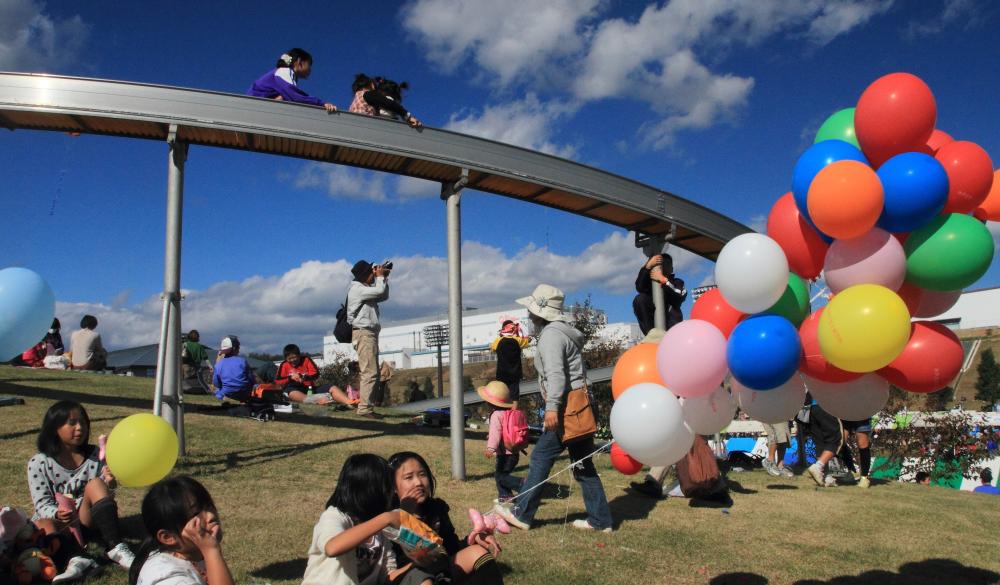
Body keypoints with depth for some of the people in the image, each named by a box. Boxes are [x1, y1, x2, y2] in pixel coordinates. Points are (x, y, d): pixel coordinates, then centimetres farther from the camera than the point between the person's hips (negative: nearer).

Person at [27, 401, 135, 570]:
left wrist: (110, 486, -19)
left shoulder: (96, 456, 7)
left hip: (87, 520, 2)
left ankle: (115, 548, -39)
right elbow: (42, 505, -6)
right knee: (45, 527, -34)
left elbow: (105, 498, 6)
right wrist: (58, 514, -29)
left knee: (96, 484, -26)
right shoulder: (38, 463, 1)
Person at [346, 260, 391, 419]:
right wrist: (380, 277, -1)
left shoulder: (367, 290, 20)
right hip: (363, 333, -10)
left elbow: (384, 296, 25)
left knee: (371, 373, 8)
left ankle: (366, 407, 9)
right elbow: (379, 290, -18)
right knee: (369, 372, -15)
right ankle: (364, 408, -17)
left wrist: (384, 278, 15)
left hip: (370, 334, 10)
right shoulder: (357, 289, -10)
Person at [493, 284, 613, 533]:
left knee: (541, 458, -2)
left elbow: (556, 373, -24)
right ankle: (600, 519, 15)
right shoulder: (563, 332, 20)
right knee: (582, 463, 12)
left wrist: (552, 407, -30)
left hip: (568, 407, -10)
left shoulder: (551, 334, -11)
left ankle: (522, 513, 6)